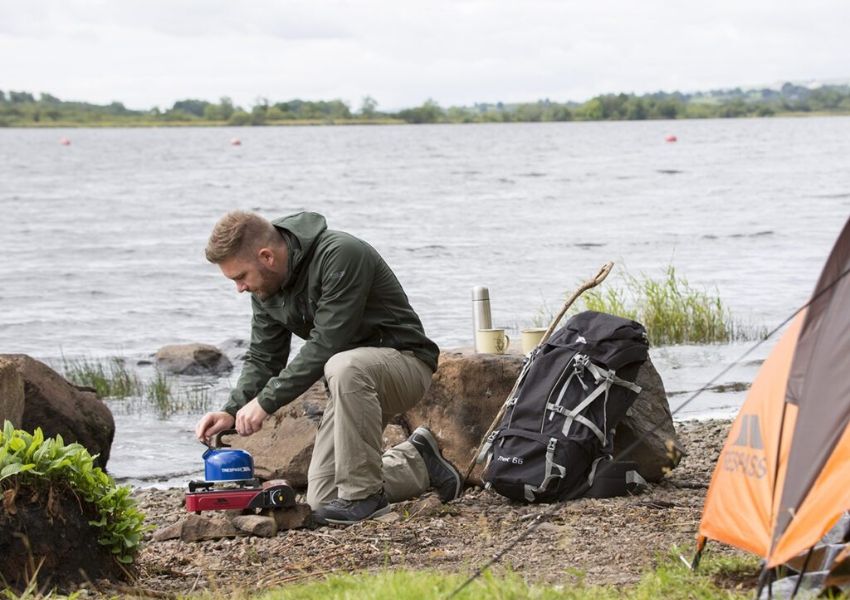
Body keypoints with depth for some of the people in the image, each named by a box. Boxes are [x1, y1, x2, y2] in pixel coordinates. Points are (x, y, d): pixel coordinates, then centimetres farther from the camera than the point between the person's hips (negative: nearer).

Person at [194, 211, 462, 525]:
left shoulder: (341, 256, -26)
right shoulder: (266, 286, 0)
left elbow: (325, 346, -29)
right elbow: (263, 357, 6)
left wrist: (266, 400, -28)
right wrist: (232, 411, -11)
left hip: (405, 360, -8)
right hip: (353, 380, 8)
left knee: (344, 367, -41)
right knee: (322, 500, -1)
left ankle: (365, 494, -27)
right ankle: (417, 463, 22)